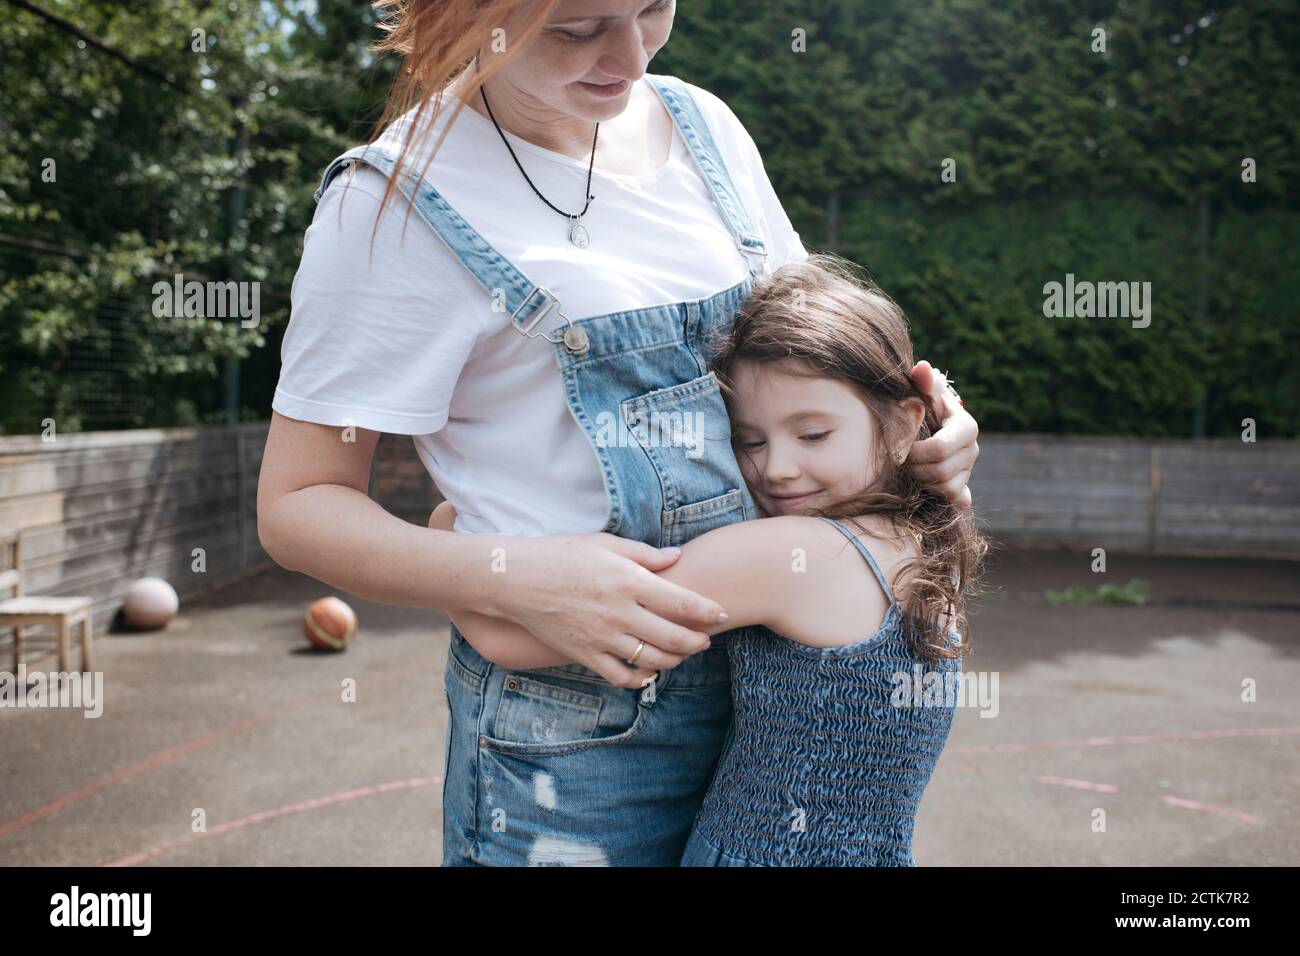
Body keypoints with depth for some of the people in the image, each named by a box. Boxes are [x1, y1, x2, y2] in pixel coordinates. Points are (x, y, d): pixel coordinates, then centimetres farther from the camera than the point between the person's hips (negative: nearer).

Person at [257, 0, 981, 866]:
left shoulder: (703, 121, 4)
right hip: (578, 723, -5)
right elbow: (297, 503, -11)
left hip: (773, 670, 6)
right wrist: (511, 575, -28)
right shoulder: (392, 201, -14)